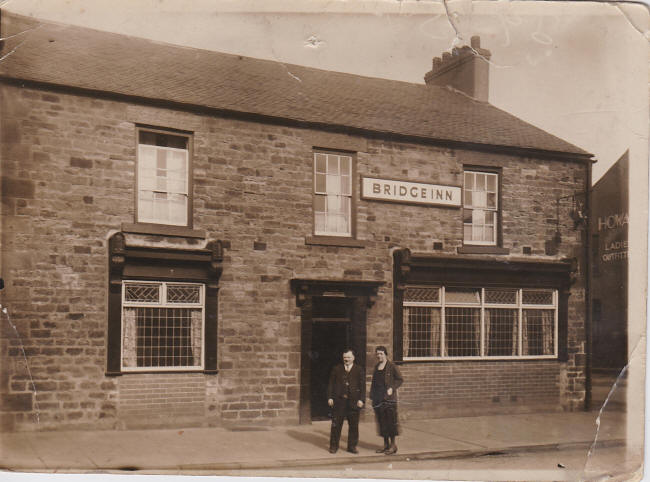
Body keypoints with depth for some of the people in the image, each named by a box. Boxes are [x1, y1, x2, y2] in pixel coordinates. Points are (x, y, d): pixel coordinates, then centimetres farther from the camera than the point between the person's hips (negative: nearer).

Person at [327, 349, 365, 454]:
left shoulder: (359, 370, 7)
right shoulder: (336, 369, 10)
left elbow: (362, 386, 3)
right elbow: (331, 384, 9)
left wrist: (361, 400, -7)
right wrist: (330, 397, -1)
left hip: (353, 401, 0)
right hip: (339, 401, 0)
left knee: (353, 425, 4)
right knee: (336, 424, 3)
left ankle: (352, 446, 15)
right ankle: (334, 446, 14)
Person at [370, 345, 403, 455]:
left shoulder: (391, 366, -5)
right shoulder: (376, 367, 14)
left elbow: (400, 379, -3)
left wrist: (392, 388, -15)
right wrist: (372, 394, 12)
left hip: (389, 397, -6)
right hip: (378, 398, 6)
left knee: (390, 420, -6)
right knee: (381, 421, 8)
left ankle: (393, 445, 2)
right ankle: (386, 444, 17)